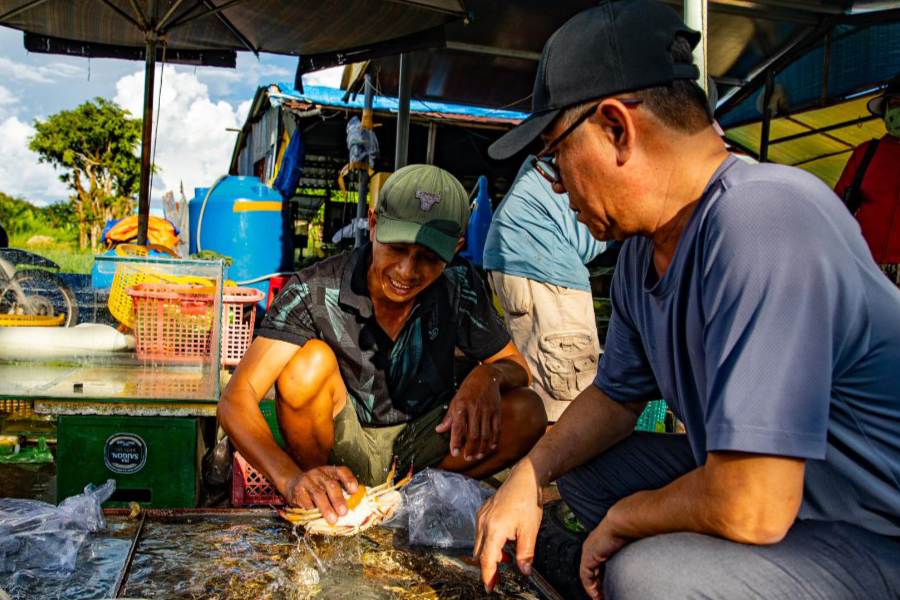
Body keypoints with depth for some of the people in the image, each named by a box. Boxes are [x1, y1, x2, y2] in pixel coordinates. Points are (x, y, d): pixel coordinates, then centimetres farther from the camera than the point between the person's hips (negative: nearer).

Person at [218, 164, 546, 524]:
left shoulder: (458, 287, -13)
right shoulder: (316, 291, -21)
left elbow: (517, 367, -1)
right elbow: (235, 399, -27)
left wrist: (488, 376, -28)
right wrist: (292, 479, -45)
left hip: (418, 451, 2)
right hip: (341, 448, -2)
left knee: (527, 412, -20)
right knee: (310, 361, -30)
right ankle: (319, 506, -9)